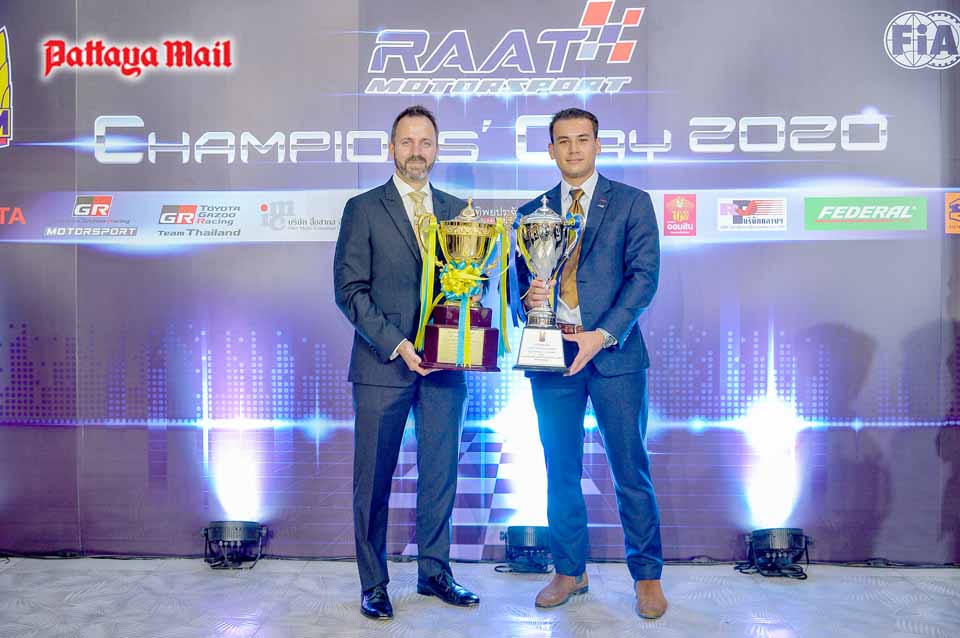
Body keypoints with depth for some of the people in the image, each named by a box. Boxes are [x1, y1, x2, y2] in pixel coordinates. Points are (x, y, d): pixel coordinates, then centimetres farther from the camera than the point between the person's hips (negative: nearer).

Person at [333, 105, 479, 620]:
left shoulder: (457, 210, 12)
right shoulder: (364, 209, 2)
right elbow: (350, 290, -5)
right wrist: (395, 344, -14)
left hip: (444, 364, 3)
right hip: (383, 363, -3)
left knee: (440, 474, 11)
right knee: (374, 480, 5)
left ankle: (434, 572, 27)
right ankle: (374, 584, 20)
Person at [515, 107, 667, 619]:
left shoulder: (632, 203, 5)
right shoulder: (531, 212, 14)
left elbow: (644, 275, -4)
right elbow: (520, 280, 13)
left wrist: (602, 336, -15)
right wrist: (529, 296, -12)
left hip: (613, 354, -3)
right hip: (551, 353, 3)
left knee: (631, 471, 2)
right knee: (561, 472, 10)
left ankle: (647, 576, 17)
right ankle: (569, 572, 24)